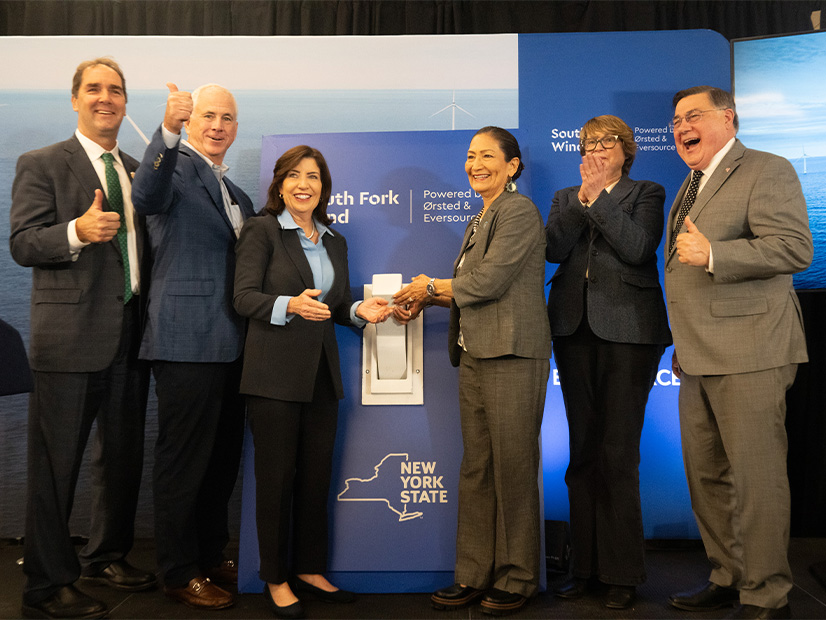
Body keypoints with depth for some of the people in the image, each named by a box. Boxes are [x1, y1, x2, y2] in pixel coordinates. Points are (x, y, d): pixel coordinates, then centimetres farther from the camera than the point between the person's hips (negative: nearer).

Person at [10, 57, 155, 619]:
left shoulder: (137, 170, 17)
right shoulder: (41, 164, 0)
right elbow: (22, 244, -10)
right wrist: (77, 230, -26)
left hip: (131, 334, 6)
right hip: (72, 335, -6)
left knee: (123, 456, 15)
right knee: (56, 464, 1)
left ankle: (107, 557, 34)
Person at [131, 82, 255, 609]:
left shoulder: (235, 193, 20)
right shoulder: (175, 166, -6)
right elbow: (146, 197, -30)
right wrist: (169, 130, -42)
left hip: (230, 345, 9)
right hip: (188, 343, -8)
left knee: (223, 458, 18)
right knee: (184, 460, 3)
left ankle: (212, 555, 34)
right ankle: (180, 572, 18)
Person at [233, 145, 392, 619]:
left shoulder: (335, 241, 16)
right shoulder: (262, 230, -1)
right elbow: (245, 297, -10)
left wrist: (361, 312, -3)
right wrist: (290, 305, -27)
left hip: (323, 374, 6)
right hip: (275, 373, -5)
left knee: (317, 475, 11)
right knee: (276, 477, 3)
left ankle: (310, 570, 26)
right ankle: (276, 579, 18)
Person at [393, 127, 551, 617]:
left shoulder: (518, 211, -7)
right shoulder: (481, 219, 20)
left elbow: (489, 281, -16)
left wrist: (430, 287, -3)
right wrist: (426, 301, 7)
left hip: (512, 358, -9)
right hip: (475, 357, 9)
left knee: (513, 470, 1)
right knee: (476, 470, 11)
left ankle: (516, 580, 15)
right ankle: (475, 575, 21)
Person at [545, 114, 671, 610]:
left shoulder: (647, 194, 9)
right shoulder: (566, 197, 18)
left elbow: (638, 247, -10)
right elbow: (554, 249, 0)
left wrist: (600, 197, -8)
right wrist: (583, 199, -8)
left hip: (627, 328, -4)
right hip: (575, 328, 4)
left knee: (619, 452, -6)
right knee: (583, 451, 7)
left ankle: (623, 572, 7)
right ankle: (586, 565, 17)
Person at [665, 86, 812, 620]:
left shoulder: (767, 171, -4)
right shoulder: (691, 186, 23)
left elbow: (796, 248, -17)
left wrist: (711, 254, -22)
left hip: (749, 354, -8)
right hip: (698, 357, 9)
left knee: (755, 477, -2)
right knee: (706, 475, 13)